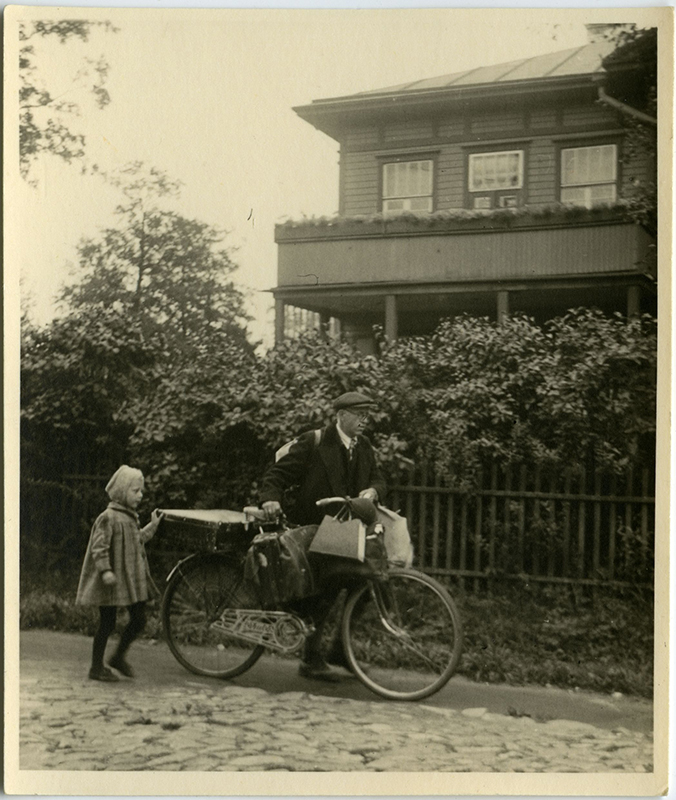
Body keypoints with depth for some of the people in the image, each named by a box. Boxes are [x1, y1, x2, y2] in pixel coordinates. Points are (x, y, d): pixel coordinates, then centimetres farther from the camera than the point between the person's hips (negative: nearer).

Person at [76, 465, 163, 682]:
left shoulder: (131, 517, 13)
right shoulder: (108, 518, -16)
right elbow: (99, 547, -20)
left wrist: (152, 526, 20)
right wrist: (105, 570, -28)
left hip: (132, 579, 9)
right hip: (111, 582, -9)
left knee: (139, 619, 8)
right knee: (107, 624, 1)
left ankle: (119, 657, 27)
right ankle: (96, 667, 16)